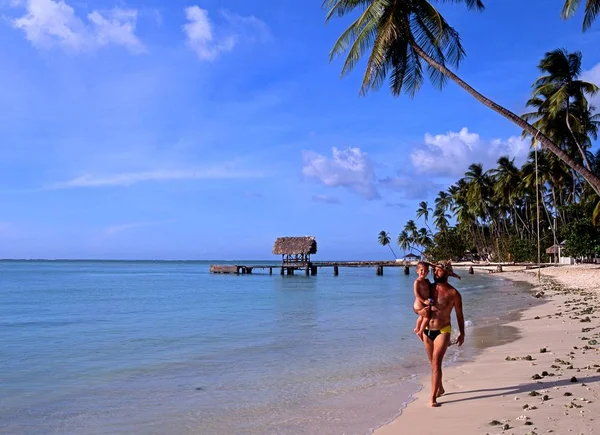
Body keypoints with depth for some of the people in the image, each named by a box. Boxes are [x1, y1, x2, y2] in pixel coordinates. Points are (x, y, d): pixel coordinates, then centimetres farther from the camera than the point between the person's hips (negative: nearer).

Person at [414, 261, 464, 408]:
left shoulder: (453, 293, -7)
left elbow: (459, 314, 3)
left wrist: (462, 333, 7)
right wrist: (419, 311, -15)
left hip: (442, 331, -4)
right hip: (427, 331, 4)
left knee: (436, 363, -13)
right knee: (433, 363, 16)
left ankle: (433, 397, -10)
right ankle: (440, 388, 36)